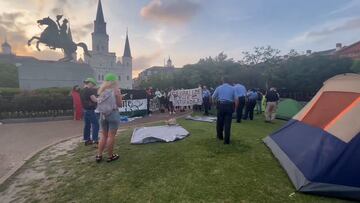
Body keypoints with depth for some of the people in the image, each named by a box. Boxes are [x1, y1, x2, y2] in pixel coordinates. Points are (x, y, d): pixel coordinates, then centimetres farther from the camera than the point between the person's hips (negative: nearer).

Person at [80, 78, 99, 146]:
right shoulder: (89, 90, -14)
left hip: (85, 110, 9)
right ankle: (95, 140, -3)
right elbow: (94, 99, -20)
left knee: (87, 125, 14)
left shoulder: (82, 91, 14)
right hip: (90, 110, -9)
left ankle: (87, 140, 21)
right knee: (95, 125, -4)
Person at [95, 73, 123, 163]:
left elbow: (100, 103, 16)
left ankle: (99, 155, 21)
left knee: (104, 135, 17)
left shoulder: (101, 90, 8)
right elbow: (120, 104, -4)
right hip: (113, 114, -6)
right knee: (111, 136, 3)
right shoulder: (116, 90, -7)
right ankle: (110, 156, 15)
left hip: (103, 114, 6)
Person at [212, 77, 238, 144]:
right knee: (227, 123, 3)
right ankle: (226, 140, 5)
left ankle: (220, 136, 33)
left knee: (220, 122, 16)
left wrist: (216, 102, 25)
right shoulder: (232, 88, 6)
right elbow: (236, 99, -1)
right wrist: (235, 108, 7)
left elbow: (213, 97, 6)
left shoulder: (219, 88, 5)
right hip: (229, 106, 0)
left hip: (221, 105, 0)